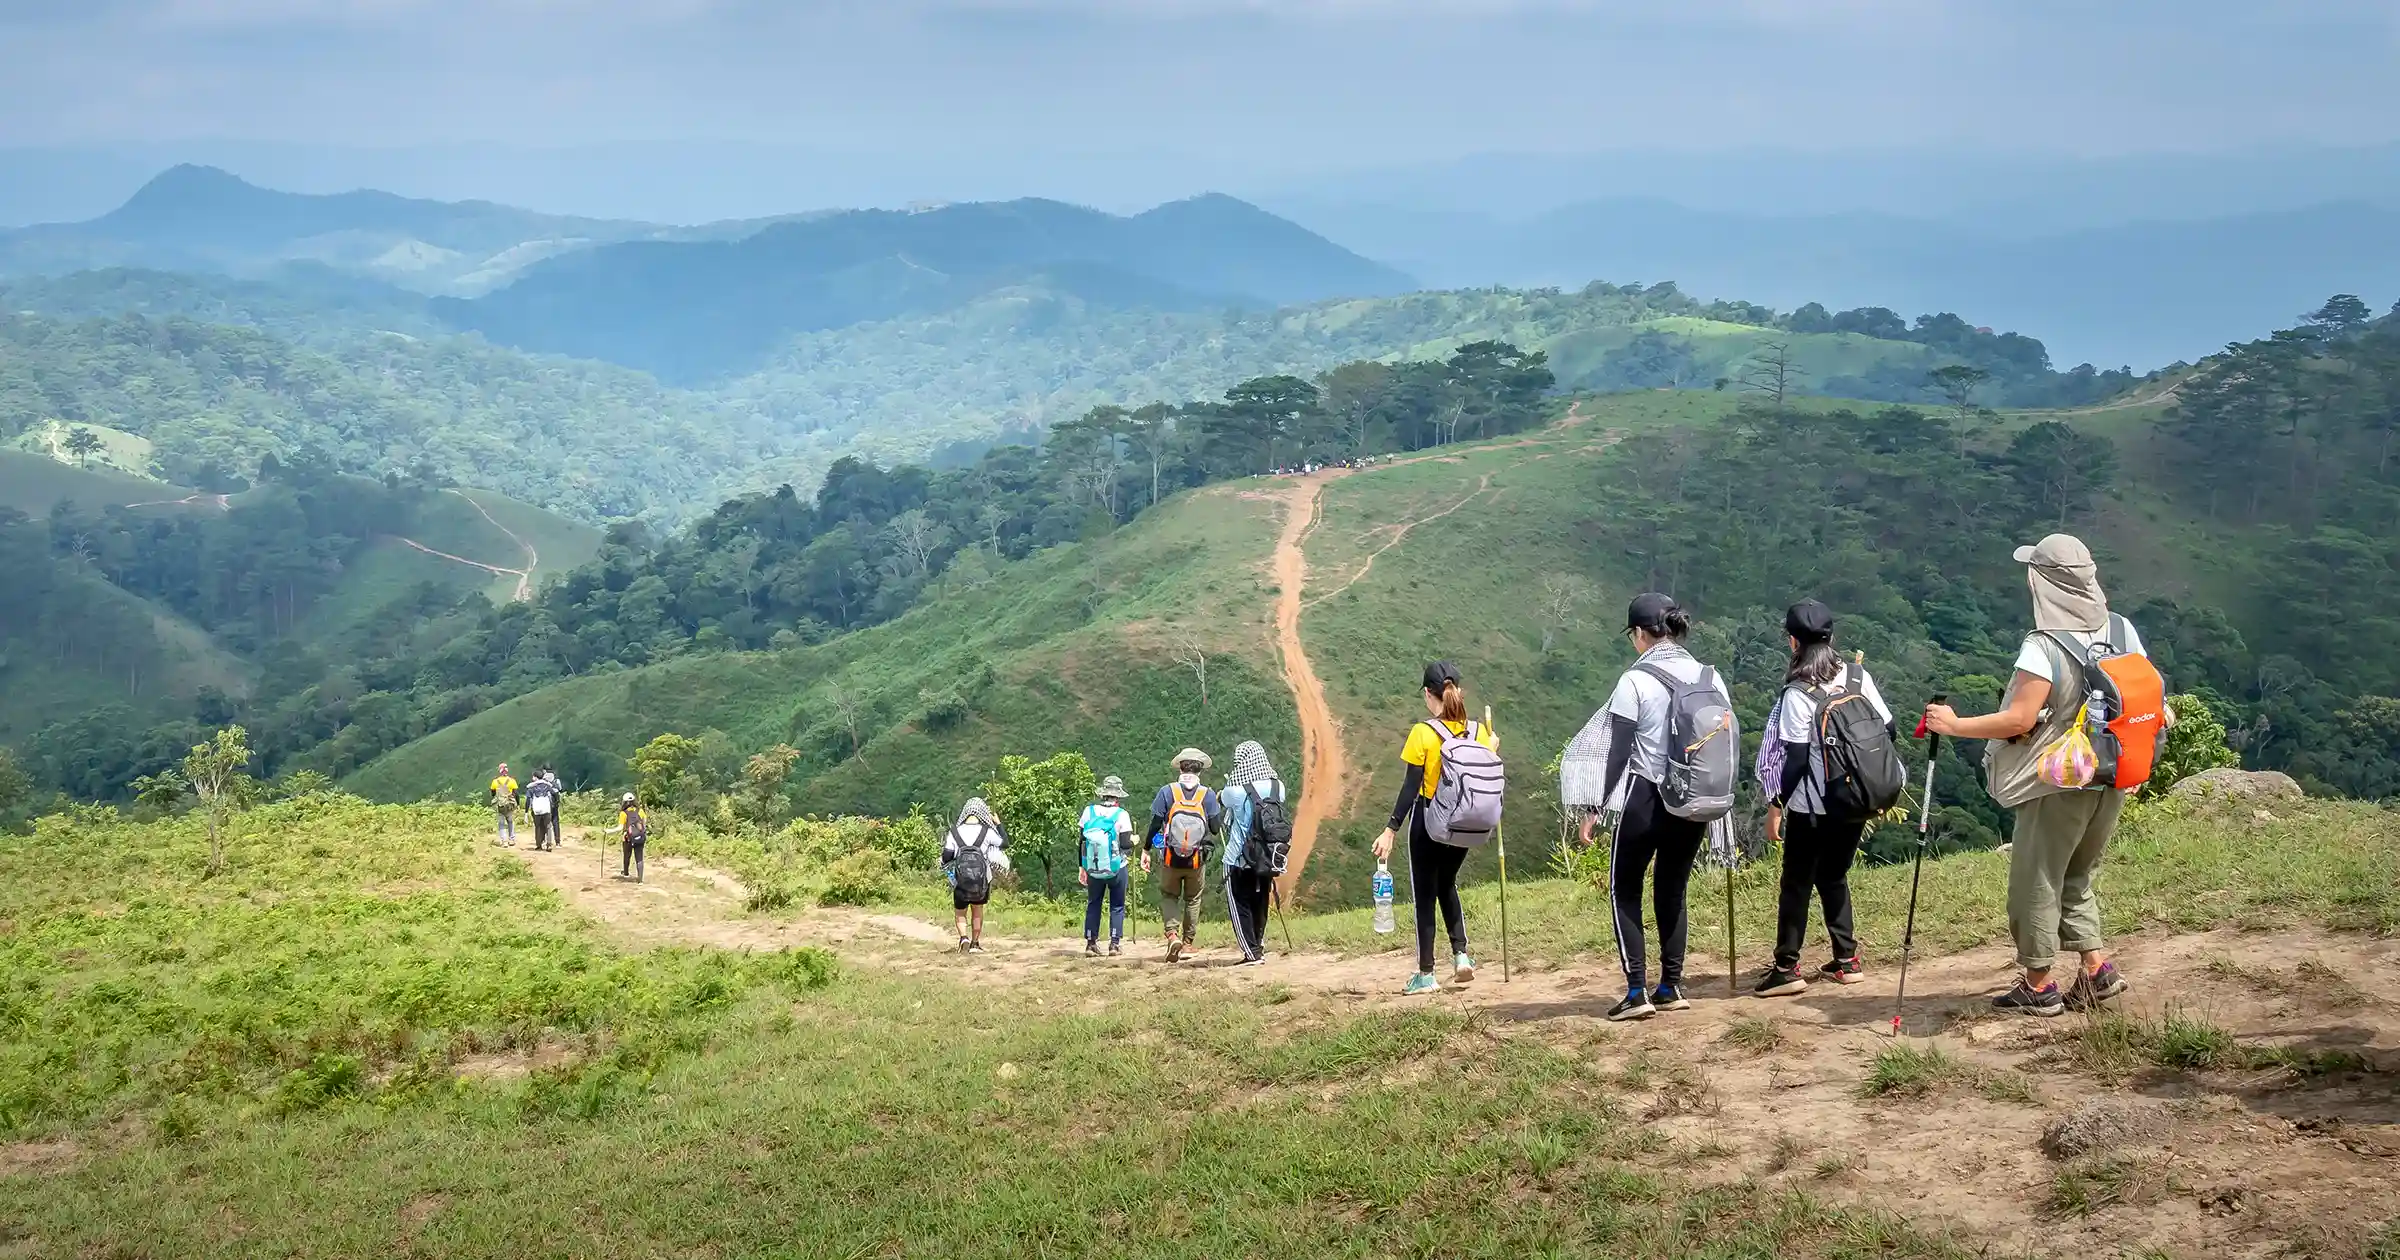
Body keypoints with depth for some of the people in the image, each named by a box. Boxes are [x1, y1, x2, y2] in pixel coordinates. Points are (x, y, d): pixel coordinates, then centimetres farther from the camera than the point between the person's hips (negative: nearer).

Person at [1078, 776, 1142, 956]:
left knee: (1093, 905, 14)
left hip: (1093, 869, 3)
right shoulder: (1122, 815, -11)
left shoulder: (1089, 811, -2)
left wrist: (1081, 867, 11)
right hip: (1116, 869, -2)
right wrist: (1134, 840, 9)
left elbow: (1081, 841, 2)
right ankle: (1115, 943, 4)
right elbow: (1126, 844, -14)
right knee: (1117, 906, 9)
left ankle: (1090, 943, 12)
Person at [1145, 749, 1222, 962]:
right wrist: (1223, 804, 12)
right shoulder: (1208, 794, -3)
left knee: (1168, 896, 14)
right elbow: (1215, 828, -4)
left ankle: (1172, 934, -8)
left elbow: (1155, 824, -6)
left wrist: (1146, 848, 6)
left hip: (1170, 858, -1)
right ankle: (1188, 942, 21)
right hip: (1197, 860, 1)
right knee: (1193, 899, 18)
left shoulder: (1167, 792, -5)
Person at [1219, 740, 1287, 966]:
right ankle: (1258, 947, 28)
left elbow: (1225, 802, 3)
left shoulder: (1235, 790, -17)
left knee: (1240, 905, 5)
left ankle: (1252, 952, -1)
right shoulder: (1277, 787, -5)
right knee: (1260, 904, 19)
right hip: (1267, 859, 5)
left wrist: (1230, 784, 21)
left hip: (1239, 859, -5)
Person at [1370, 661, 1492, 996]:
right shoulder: (1478, 731, -3)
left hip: (1427, 823, -4)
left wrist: (1391, 830, -10)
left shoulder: (1422, 734, -15)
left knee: (1424, 895, 7)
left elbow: (1410, 788, -15)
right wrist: (1492, 750, 19)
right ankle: (1460, 953, 8)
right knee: (1447, 885, 24)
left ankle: (1426, 974, 9)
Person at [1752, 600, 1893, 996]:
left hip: (1813, 805, -5)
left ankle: (1787, 968, 3)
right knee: (1834, 876, 19)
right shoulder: (1859, 676, 1)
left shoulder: (1798, 694, -15)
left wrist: (1776, 806, -8)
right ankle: (1847, 960, 18)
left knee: (1796, 882, 3)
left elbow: (1796, 758, -15)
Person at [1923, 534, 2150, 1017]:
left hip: (2057, 783, -7)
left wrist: (1954, 725, -14)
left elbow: (2019, 720, -23)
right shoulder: (2124, 632, -1)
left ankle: (2038, 985, 14)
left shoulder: (2044, 648, -21)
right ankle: (2097, 966, 13)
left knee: (2036, 881, 7)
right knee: (2076, 876, 22)